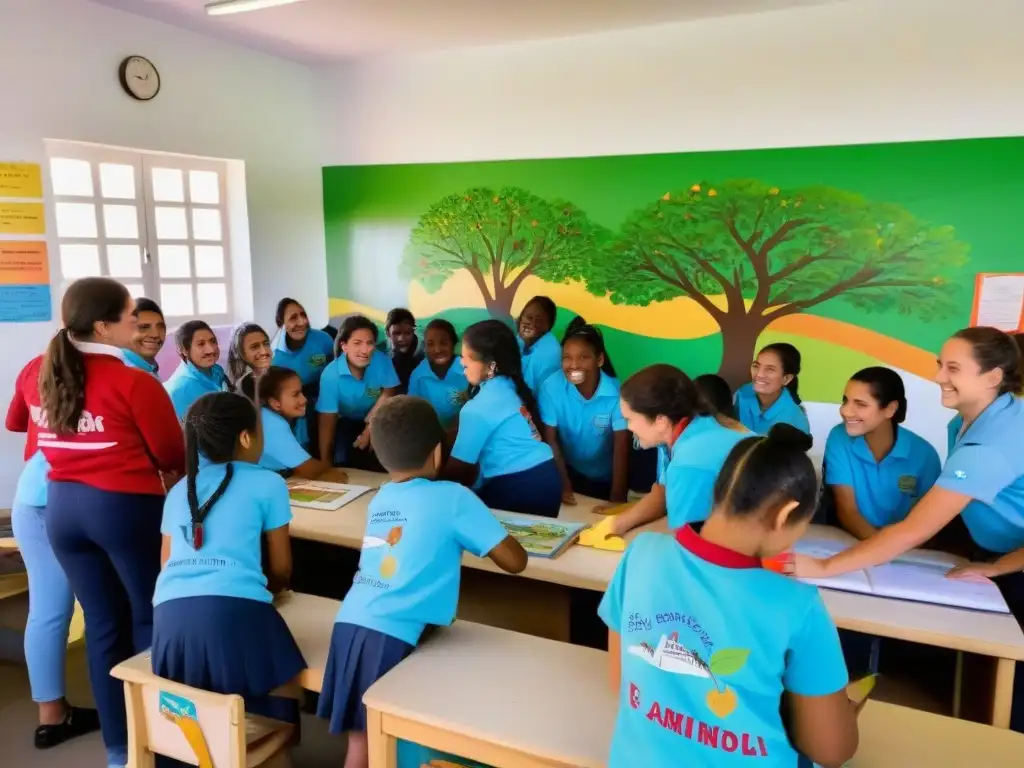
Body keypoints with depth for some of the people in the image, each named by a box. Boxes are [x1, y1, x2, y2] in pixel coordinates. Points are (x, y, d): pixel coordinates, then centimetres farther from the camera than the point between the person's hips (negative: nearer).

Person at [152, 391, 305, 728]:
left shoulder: (179, 489, 23)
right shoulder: (268, 484, 10)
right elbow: (281, 569, 17)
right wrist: (263, 590, 38)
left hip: (170, 615, 5)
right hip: (234, 612, -5)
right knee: (282, 673, 17)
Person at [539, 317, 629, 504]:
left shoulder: (617, 393, -24)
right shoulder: (551, 387, -21)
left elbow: (622, 447, -21)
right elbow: (550, 439, -13)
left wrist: (617, 498, -26)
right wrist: (564, 484, -15)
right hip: (569, 471, 1)